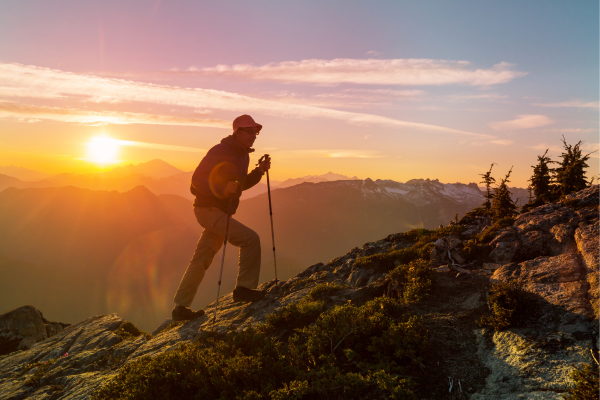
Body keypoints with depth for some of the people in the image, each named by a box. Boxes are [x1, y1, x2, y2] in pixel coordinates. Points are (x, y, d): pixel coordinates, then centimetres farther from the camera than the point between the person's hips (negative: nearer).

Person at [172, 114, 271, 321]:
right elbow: (197, 179, -19)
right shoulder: (220, 151, -15)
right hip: (209, 209, -9)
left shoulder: (243, 155, 14)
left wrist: (259, 171, 6)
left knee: (201, 260, 10)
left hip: (221, 211, 9)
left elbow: (242, 183, 22)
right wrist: (221, 190, -35)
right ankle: (244, 288, -5)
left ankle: (181, 307, 18)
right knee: (250, 238, -16)